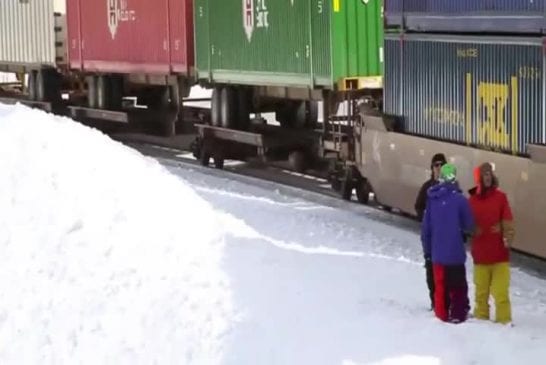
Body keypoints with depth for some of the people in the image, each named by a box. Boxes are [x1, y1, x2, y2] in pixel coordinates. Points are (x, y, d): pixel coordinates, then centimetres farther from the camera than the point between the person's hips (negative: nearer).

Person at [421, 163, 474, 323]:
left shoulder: (432, 198, -1)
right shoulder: (459, 199, -14)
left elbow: (425, 226, 4)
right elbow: (469, 225, -6)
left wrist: (427, 248, 15)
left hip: (437, 252, 4)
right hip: (455, 252, -4)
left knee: (440, 285, 14)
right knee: (458, 285, 7)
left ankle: (442, 313, 18)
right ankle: (458, 314, 4)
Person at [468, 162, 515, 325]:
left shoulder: (500, 197, 1)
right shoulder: (472, 200, 4)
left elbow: (507, 222, -5)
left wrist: (508, 237, -17)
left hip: (500, 253, -1)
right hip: (480, 253, 1)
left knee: (501, 291, -6)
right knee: (481, 291, 8)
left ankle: (504, 320, 0)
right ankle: (481, 318, 19)